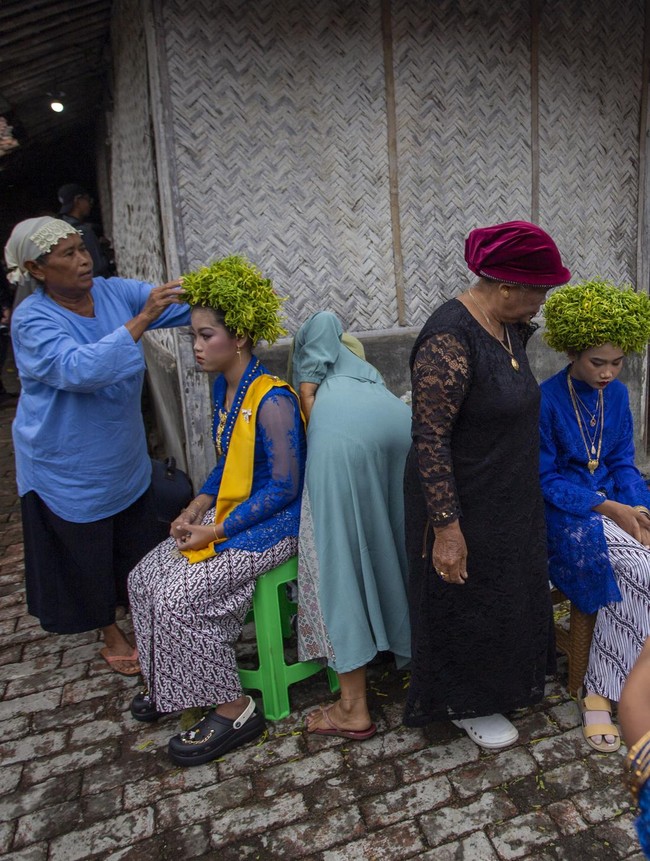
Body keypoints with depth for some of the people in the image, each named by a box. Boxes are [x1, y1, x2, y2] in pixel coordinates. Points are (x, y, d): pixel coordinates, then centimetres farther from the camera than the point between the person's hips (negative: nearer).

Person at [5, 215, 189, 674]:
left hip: (125, 454, 5)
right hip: (68, 466, -5)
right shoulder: (32, 320, -19)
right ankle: (112, 636, 36)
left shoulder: (113, 291, -5)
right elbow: (78, 369, -36)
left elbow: (182, 303, -12)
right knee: (87, 554, 14)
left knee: (138, 544, 19)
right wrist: (141, 320, -40)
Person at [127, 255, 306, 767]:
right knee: (145, 578, 5)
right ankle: (171, 685, 25)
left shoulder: (272, 400, -23)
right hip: (229, 512, 9)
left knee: (181, 597, -17)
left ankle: (232, 709, 3)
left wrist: (216, 530, -19)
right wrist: (196, 509, 1)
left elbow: (284, 487, -22)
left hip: (272, 523, -9)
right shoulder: (225, 387, 6)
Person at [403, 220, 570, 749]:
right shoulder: (449, 341, -28)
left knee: (509, 596, 25)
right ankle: (467, 706, 38)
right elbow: (429, 441, -28)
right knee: (468, 605, 12)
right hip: (464, 507, -9)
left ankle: (502, 682, 51)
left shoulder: (509, 326, 0)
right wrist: (446, 528, -27)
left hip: (510, 502, 9)